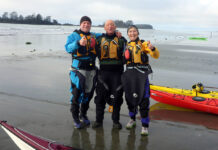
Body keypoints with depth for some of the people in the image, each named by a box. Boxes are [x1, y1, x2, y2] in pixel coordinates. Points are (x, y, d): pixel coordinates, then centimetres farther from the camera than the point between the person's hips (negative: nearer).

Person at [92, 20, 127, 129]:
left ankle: (116, 121, 17)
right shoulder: (99, 39, 11)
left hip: (117, 71, -1)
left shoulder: (121, 39, 7)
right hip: (103, 71, 1)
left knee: (117, 96, 3)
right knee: (100, 96, 4)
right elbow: (95, 54, 16)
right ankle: (99, 119, 18)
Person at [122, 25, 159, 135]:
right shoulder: (127, 46, 13)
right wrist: (125, 57, 2)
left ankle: (144, 126, 2)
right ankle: (132, 120, 32)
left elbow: (156, 56, -12)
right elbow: (123, 61, 24)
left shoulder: (143, 44, -1)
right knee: (129, 97, 12)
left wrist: (152, 49, -32)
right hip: (129, 74, 5)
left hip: (142, 74, -5)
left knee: (143, 99, -7)